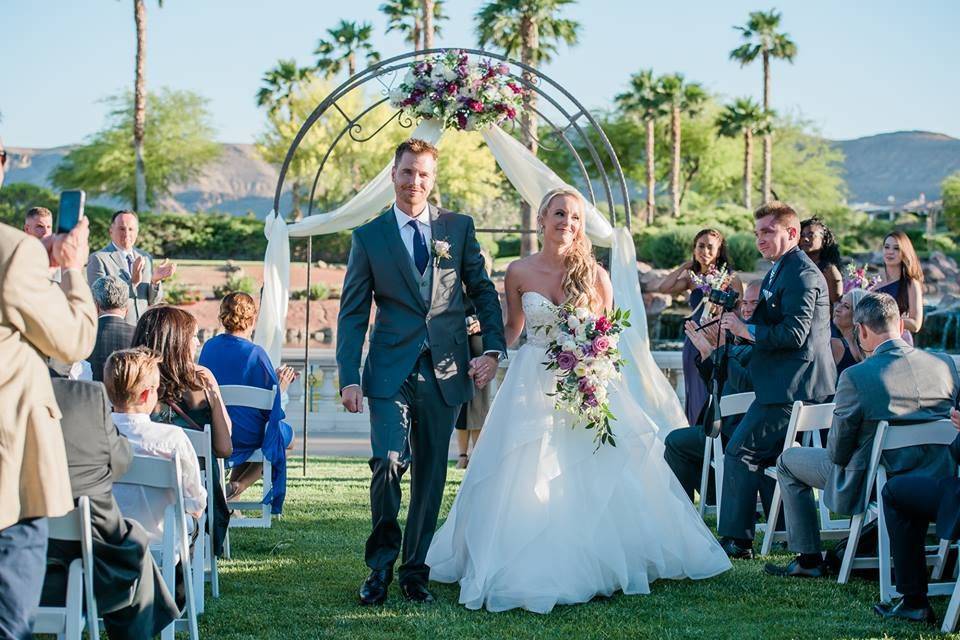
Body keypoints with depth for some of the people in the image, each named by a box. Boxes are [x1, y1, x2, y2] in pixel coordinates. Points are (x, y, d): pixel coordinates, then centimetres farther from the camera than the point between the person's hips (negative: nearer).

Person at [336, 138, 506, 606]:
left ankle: (414, 569, 19)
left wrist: (493, 349, -2)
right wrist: (349, 377, -5)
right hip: (392, 370, -2)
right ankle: (380, 565, 4)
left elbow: (483, 290, 12)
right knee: (388, 464, -15)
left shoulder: (459, 228, 8)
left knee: (431, 474, 6)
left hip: (445, 371, 2)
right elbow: (352, 312, 4)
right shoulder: (369, 236, 5)